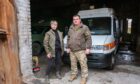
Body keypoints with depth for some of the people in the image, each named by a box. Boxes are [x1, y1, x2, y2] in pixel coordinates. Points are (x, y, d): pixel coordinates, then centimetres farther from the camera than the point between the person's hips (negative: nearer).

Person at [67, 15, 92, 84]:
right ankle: (74, 75, 34)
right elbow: (68, 39, 17)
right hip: (72, 50, 5)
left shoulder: (84, 27, -3)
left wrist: (88, 48, -12)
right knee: (73, 64, 16)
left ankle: (84, 77, 15)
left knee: (83, 64, 0)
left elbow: (88, 38, -6)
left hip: (81, 50, -5)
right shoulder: (71, 28, 13)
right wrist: (68, 47, 12)